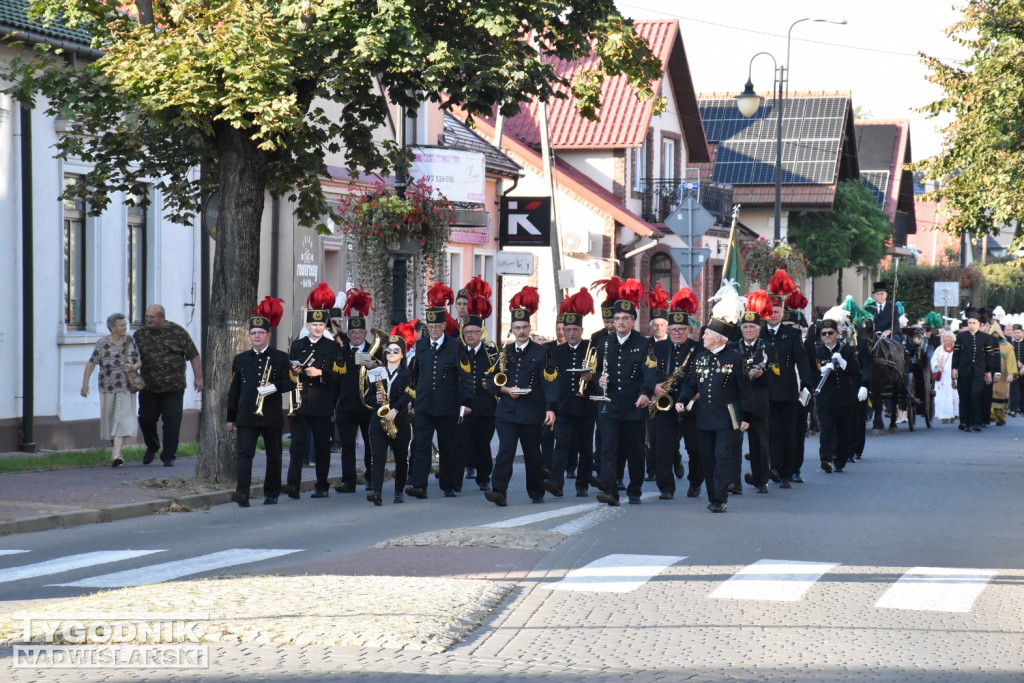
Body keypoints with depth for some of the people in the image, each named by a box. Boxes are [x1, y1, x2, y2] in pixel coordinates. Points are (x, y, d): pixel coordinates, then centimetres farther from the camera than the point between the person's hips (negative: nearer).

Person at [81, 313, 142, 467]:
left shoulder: (130, 341, 3)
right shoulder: (102, 344, -6)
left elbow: (139, 361, 9)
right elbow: (91, 363, -5)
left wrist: (133, 367, -13)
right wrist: (85, 383, -12)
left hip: (126, 389, 1)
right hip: (108, 389, -1)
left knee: (122, 420, -13)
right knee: (110, 421, 9)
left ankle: (116, 455, -20)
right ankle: (118, 451, 27)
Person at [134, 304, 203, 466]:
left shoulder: (178, 332, -2)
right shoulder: (140, 335, 5)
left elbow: (193, 355, 1)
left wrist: (198, 377, -1)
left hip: (174, 387, -2)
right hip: (148, 387, 2)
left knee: (172, 421, -2)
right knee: (146, 419, 6)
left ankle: (169, 456, 8)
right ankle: (152, 447, 33)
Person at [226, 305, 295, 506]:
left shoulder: (280, 358, 4)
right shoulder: (240, 359, 11)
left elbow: (291, 382, 0)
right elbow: (234, 389, 12)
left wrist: (274, 387, -20)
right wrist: (231, 418, 10)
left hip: (272, 415, -1)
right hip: (246, 415, 1)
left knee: (273, 456, 8)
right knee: (244, 453, -13)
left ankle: (271, 494, 21)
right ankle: (242, 494, -24)